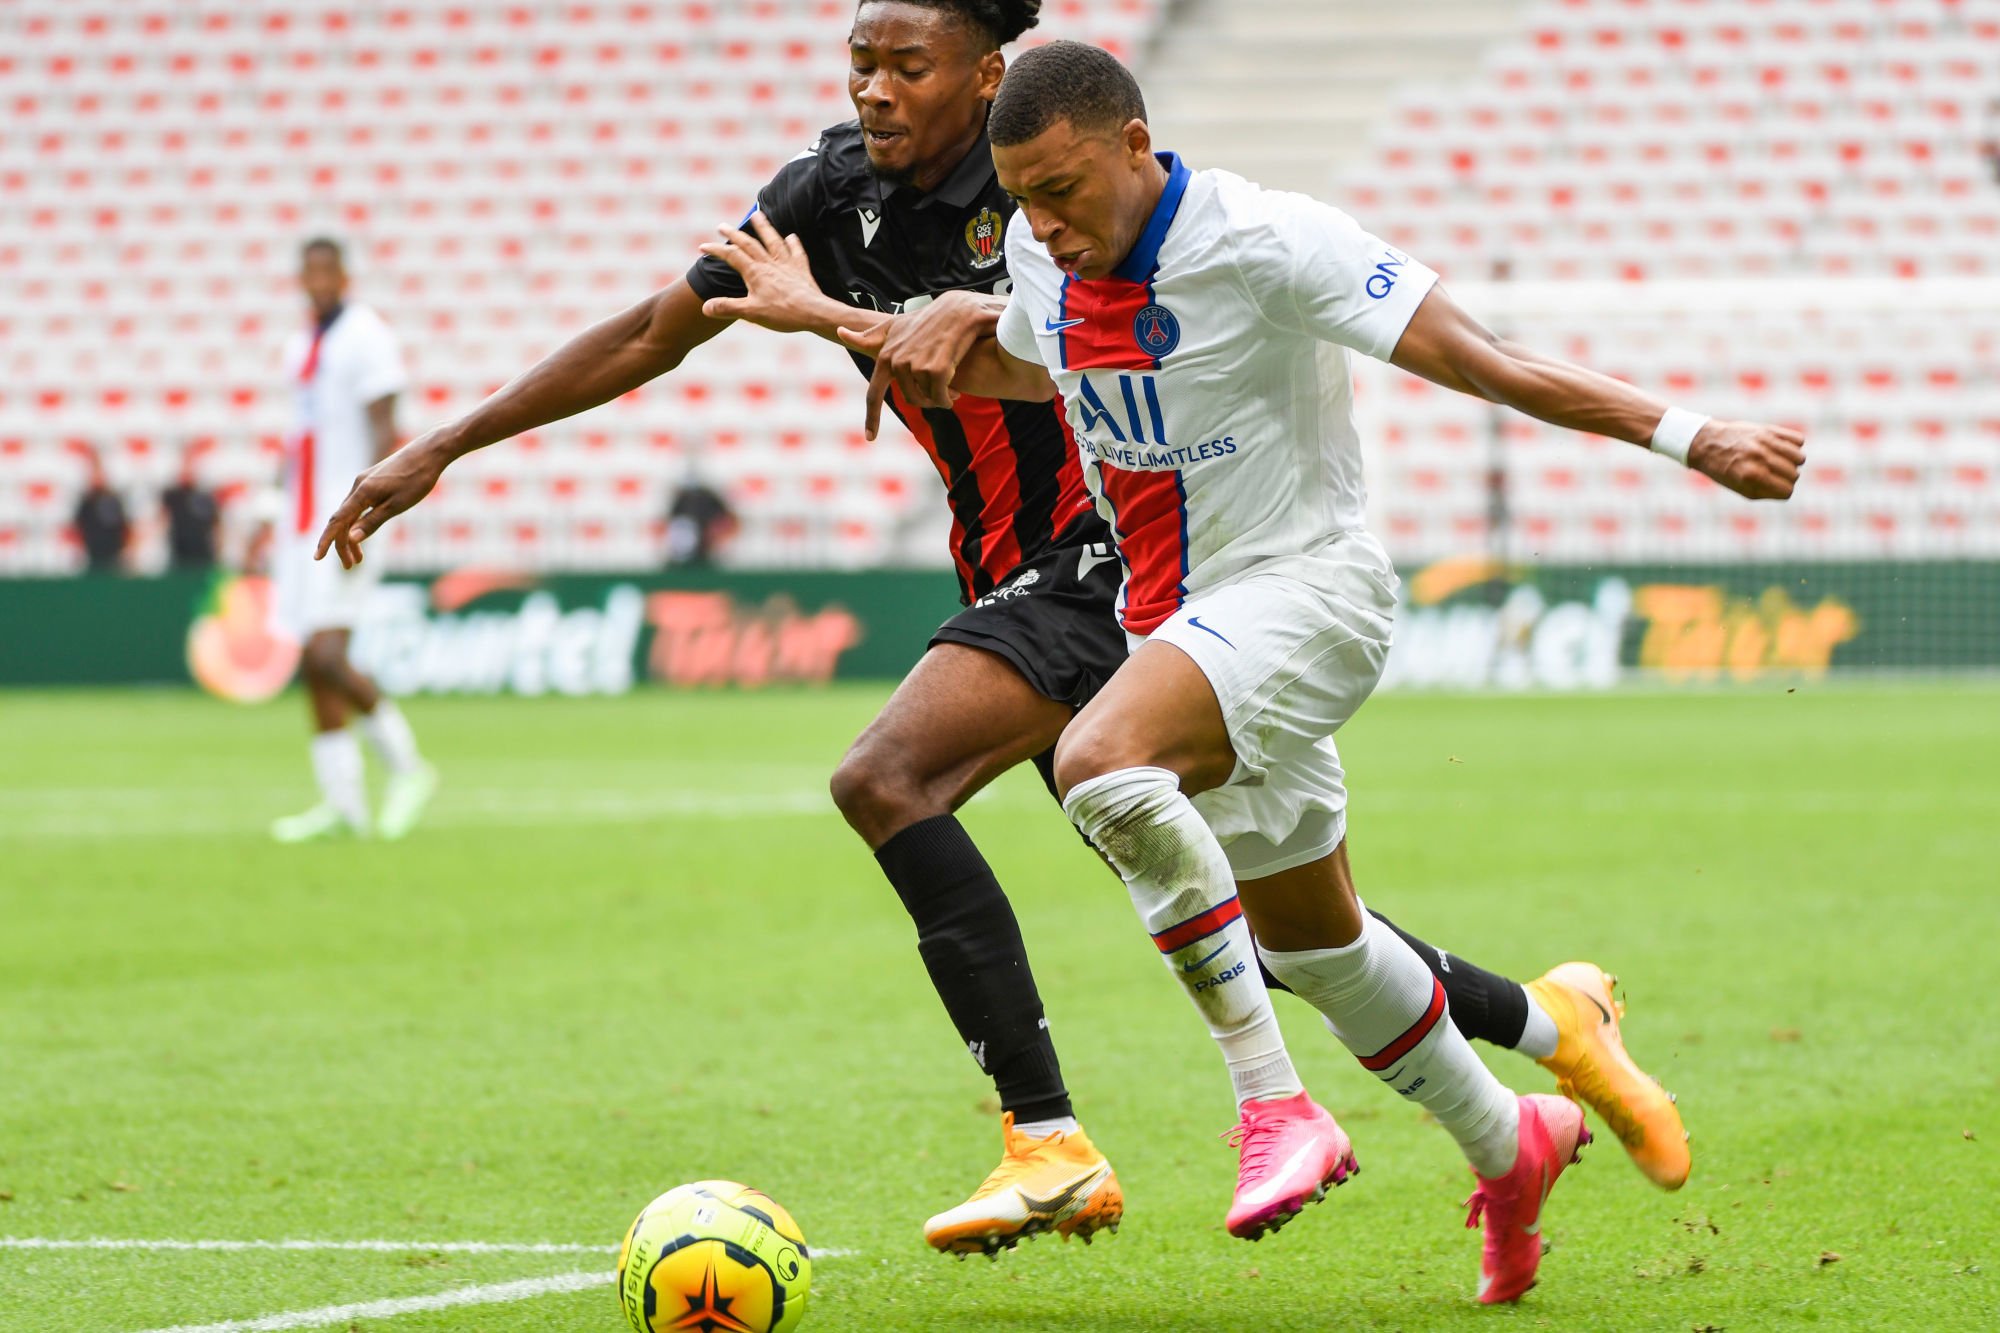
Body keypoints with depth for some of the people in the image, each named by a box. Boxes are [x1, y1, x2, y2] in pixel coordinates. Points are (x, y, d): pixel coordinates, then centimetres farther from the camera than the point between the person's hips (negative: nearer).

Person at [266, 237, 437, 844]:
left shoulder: (366, 337, -7)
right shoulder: (302, 346, 17)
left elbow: (384, 434, -13)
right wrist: (273, 521, 22)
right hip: (303, 521, 8)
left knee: (326, 654, -18)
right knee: (311, 662, 4)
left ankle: (407, 767, -4)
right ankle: (342, 803, 8)